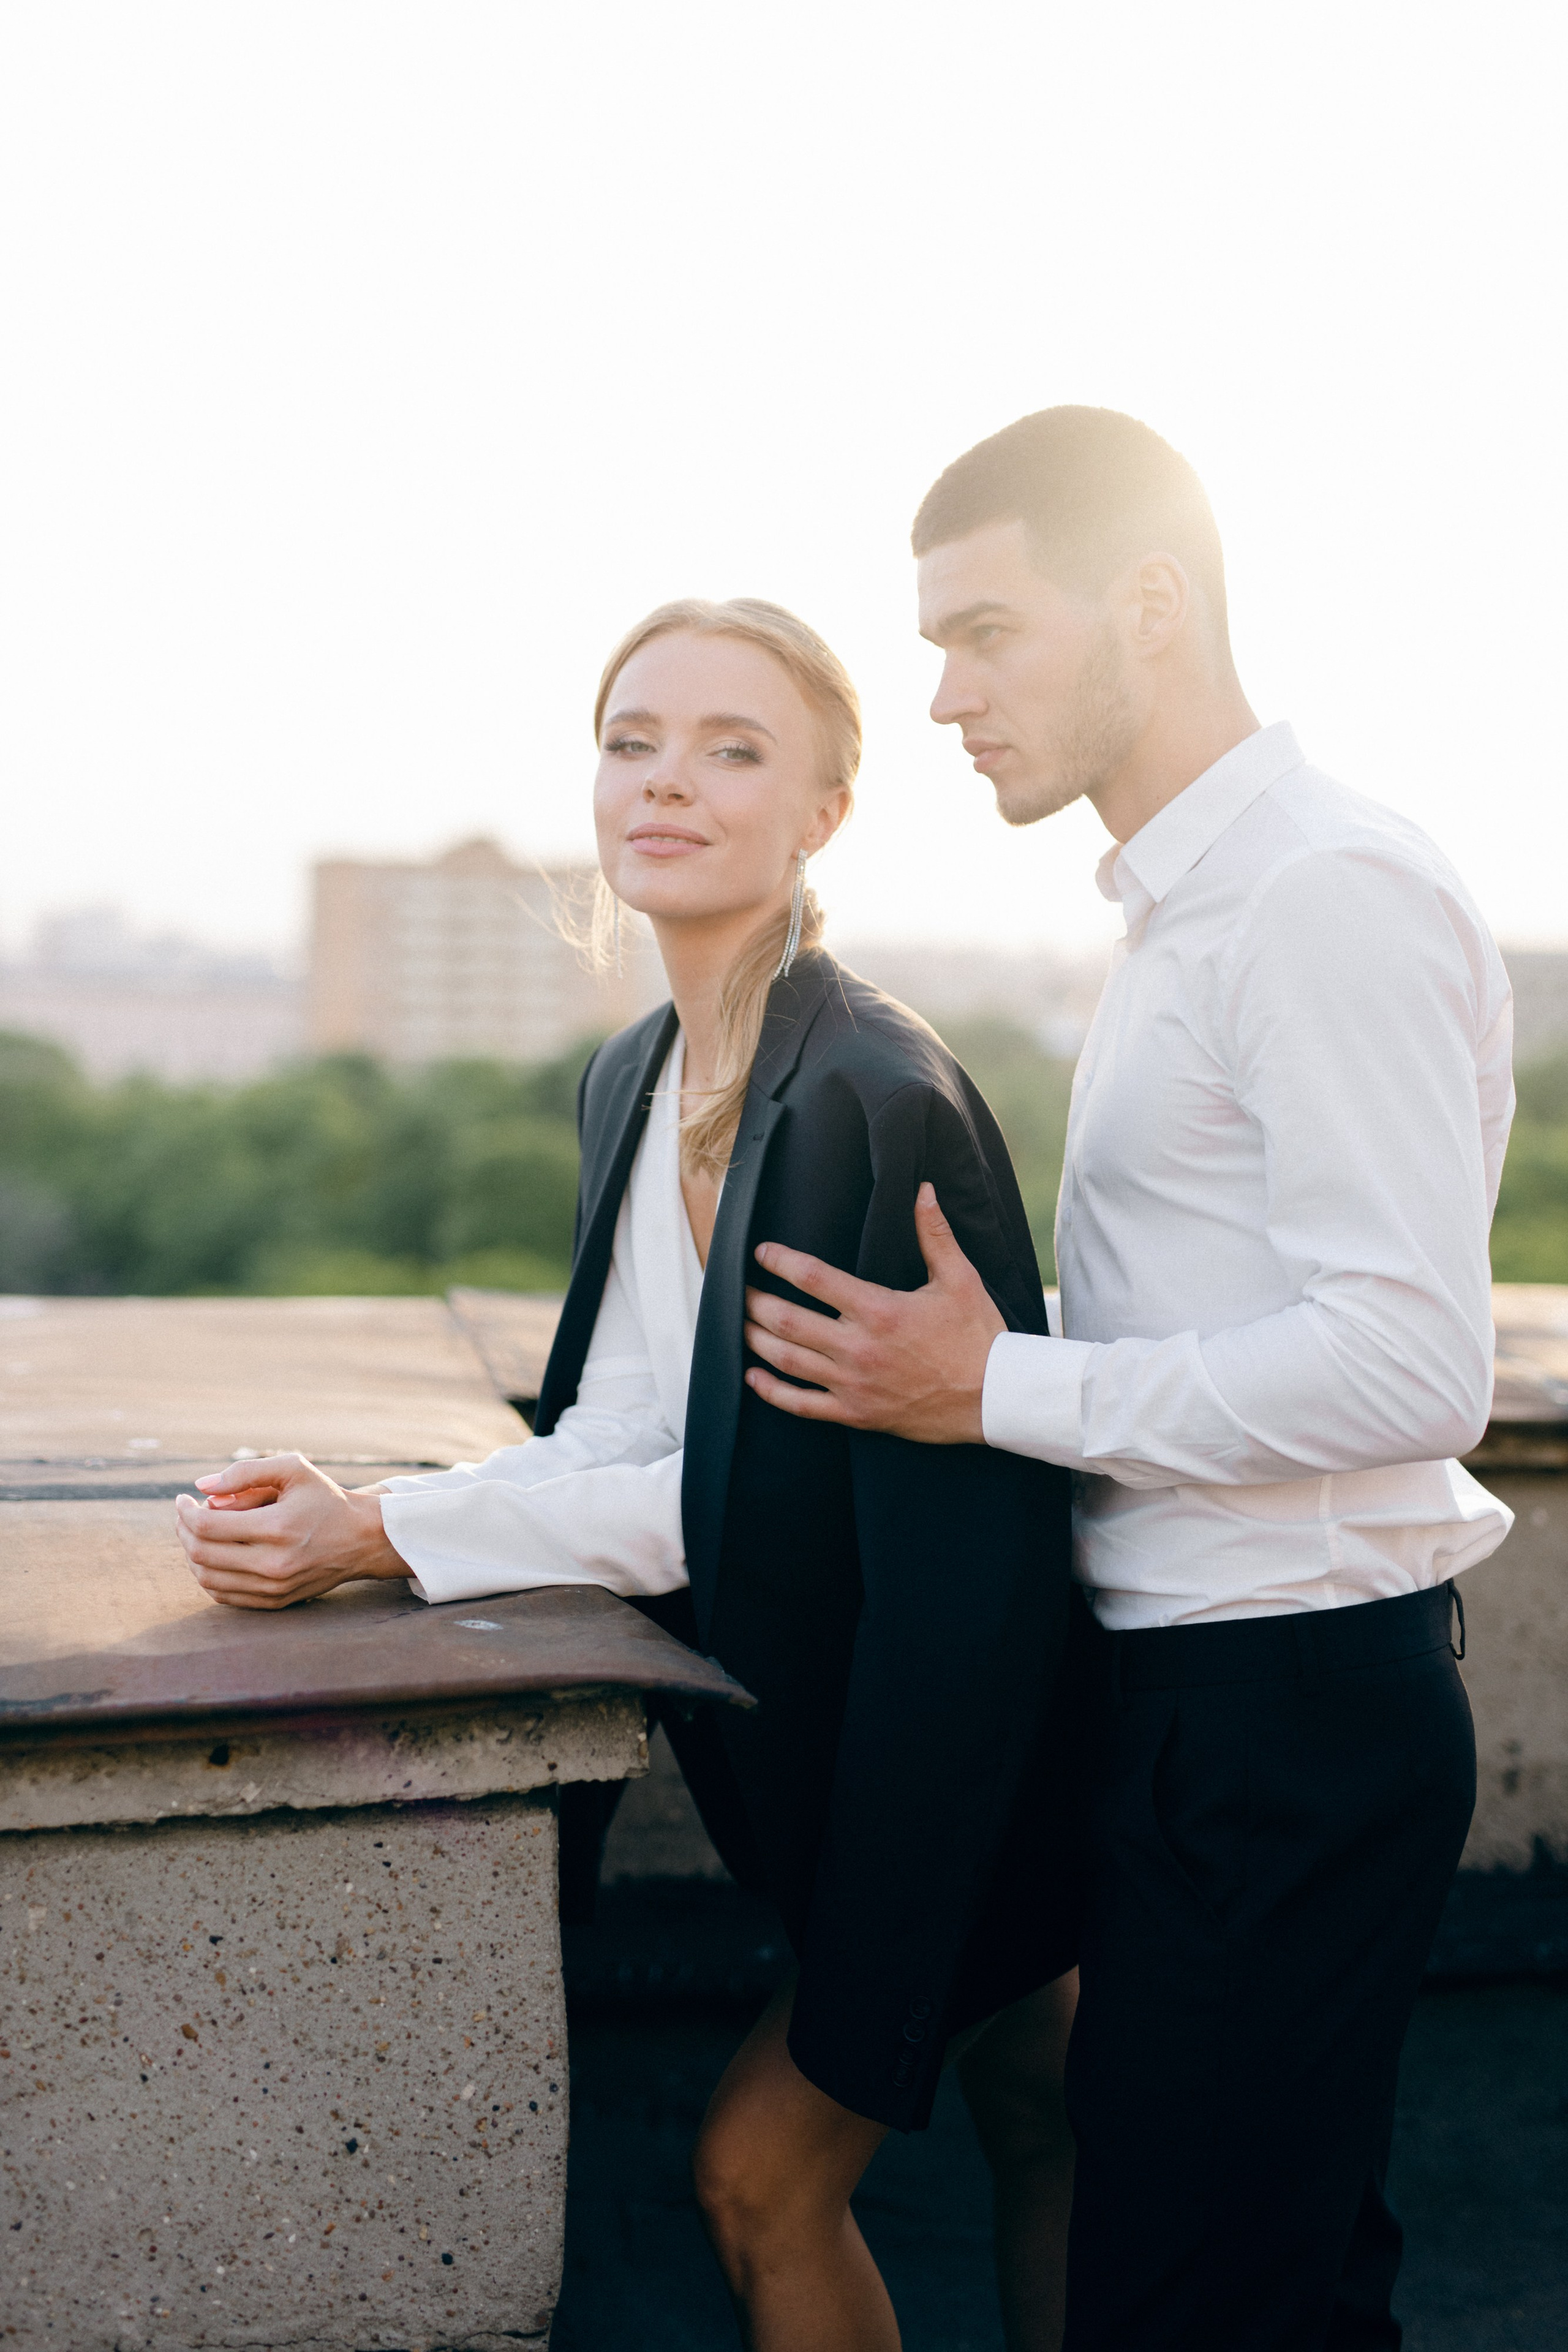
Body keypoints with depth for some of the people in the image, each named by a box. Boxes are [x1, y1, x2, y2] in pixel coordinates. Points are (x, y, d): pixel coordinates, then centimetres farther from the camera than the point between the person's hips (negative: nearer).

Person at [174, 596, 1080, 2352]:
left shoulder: (881, 1099, -26)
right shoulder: (630, 1080, 2)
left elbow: (733, 1494, -24)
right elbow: (619, 1432, -2)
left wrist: (389, 1535, -25)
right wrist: (349, 1512, -17)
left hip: (956, 1748, -7)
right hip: (815, 1742, 7)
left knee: (761, 2170, 2)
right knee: (1036, 2137, 22)